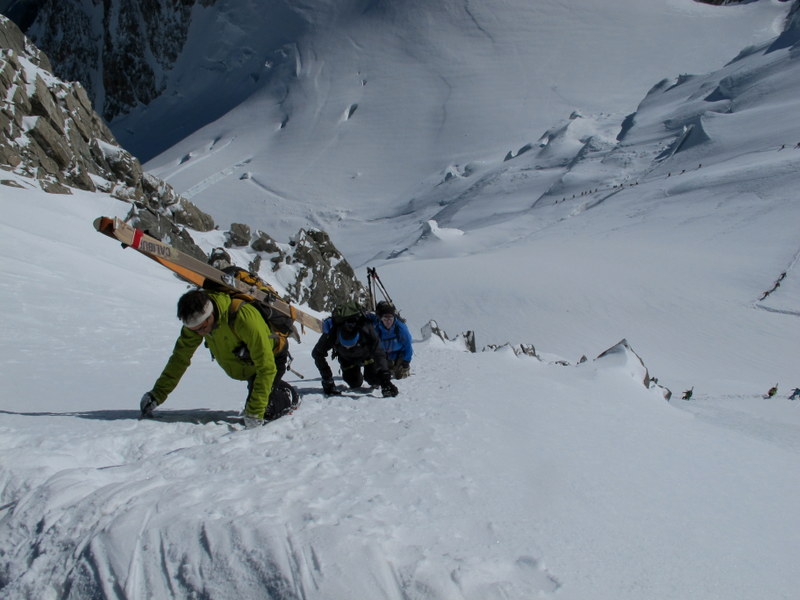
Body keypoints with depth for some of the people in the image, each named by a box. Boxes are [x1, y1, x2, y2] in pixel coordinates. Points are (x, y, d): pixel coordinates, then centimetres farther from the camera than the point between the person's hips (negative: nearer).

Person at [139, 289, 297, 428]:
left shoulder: (244, 318, -43)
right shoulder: (196, 320, -23)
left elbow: (266, 368, -39)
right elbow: (180, 357, -10)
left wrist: (255, 412, -41)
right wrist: (157, 395, -15)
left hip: (272, 355, -6)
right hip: (247, 362, 7)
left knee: (265, 410, -17)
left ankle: (289, 397, 11)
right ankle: (285, 389, 41)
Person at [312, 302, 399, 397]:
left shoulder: (367, 329, -44)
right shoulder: (331, 334, -40)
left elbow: (379, 354, -42)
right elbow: (317, 354, -27)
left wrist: (385, 380, -51)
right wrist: (327, 380, -30)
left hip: (367, 353, -1)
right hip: (346, 357, 1)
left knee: (372, 379, -11)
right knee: (355, 383, -4)